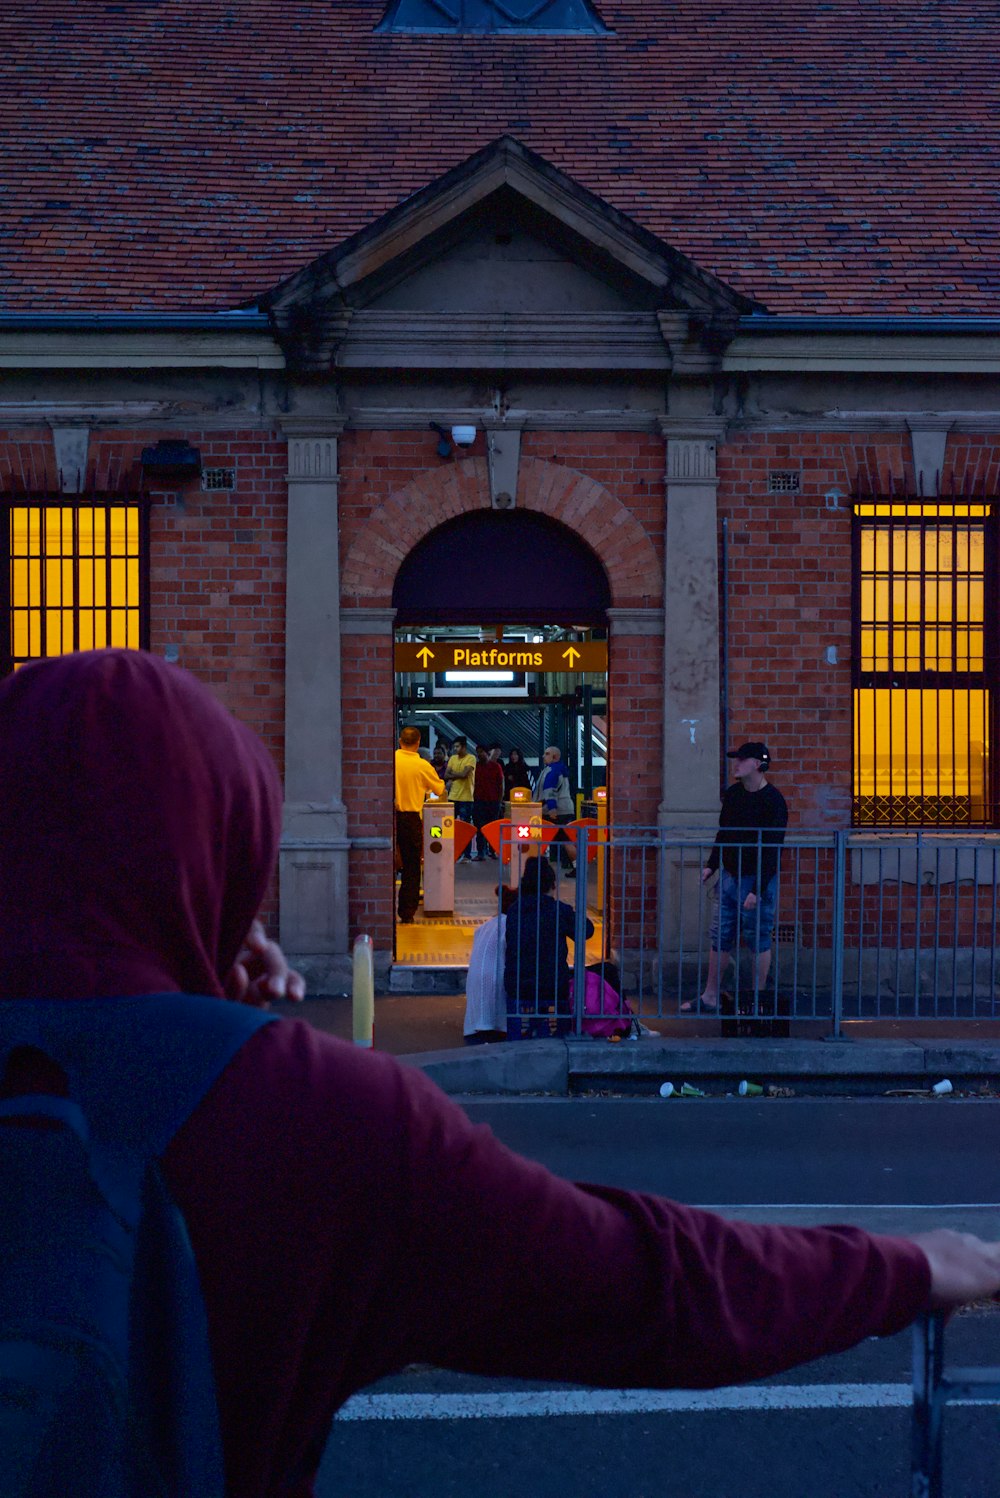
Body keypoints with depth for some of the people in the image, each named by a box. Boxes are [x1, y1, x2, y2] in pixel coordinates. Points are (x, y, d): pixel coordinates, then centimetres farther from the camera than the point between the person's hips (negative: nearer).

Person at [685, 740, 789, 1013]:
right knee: (720, 938, 10)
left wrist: (757, 890, -21)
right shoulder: (732, 793, 8)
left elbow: (771, 850, -17)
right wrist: (711, 865, 10)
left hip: (758, 880, -7)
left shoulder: (773, 801, -14)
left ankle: (757, 1000, 12)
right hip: (730, 877, 7)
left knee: (759, 941, 2)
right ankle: (710, 997, 18)